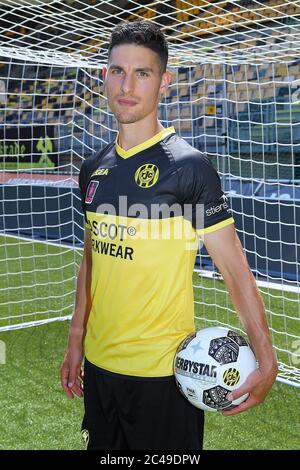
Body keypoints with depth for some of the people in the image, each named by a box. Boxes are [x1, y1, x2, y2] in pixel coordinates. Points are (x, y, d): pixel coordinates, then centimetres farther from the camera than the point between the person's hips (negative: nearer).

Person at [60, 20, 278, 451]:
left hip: (162, 372, -6)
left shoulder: (188, 166, -14)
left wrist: (266, 359, -21)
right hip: (98, 364, 6)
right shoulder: (94, 168, 6)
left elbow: (235, 269, -14)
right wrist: (76, 341, 15)